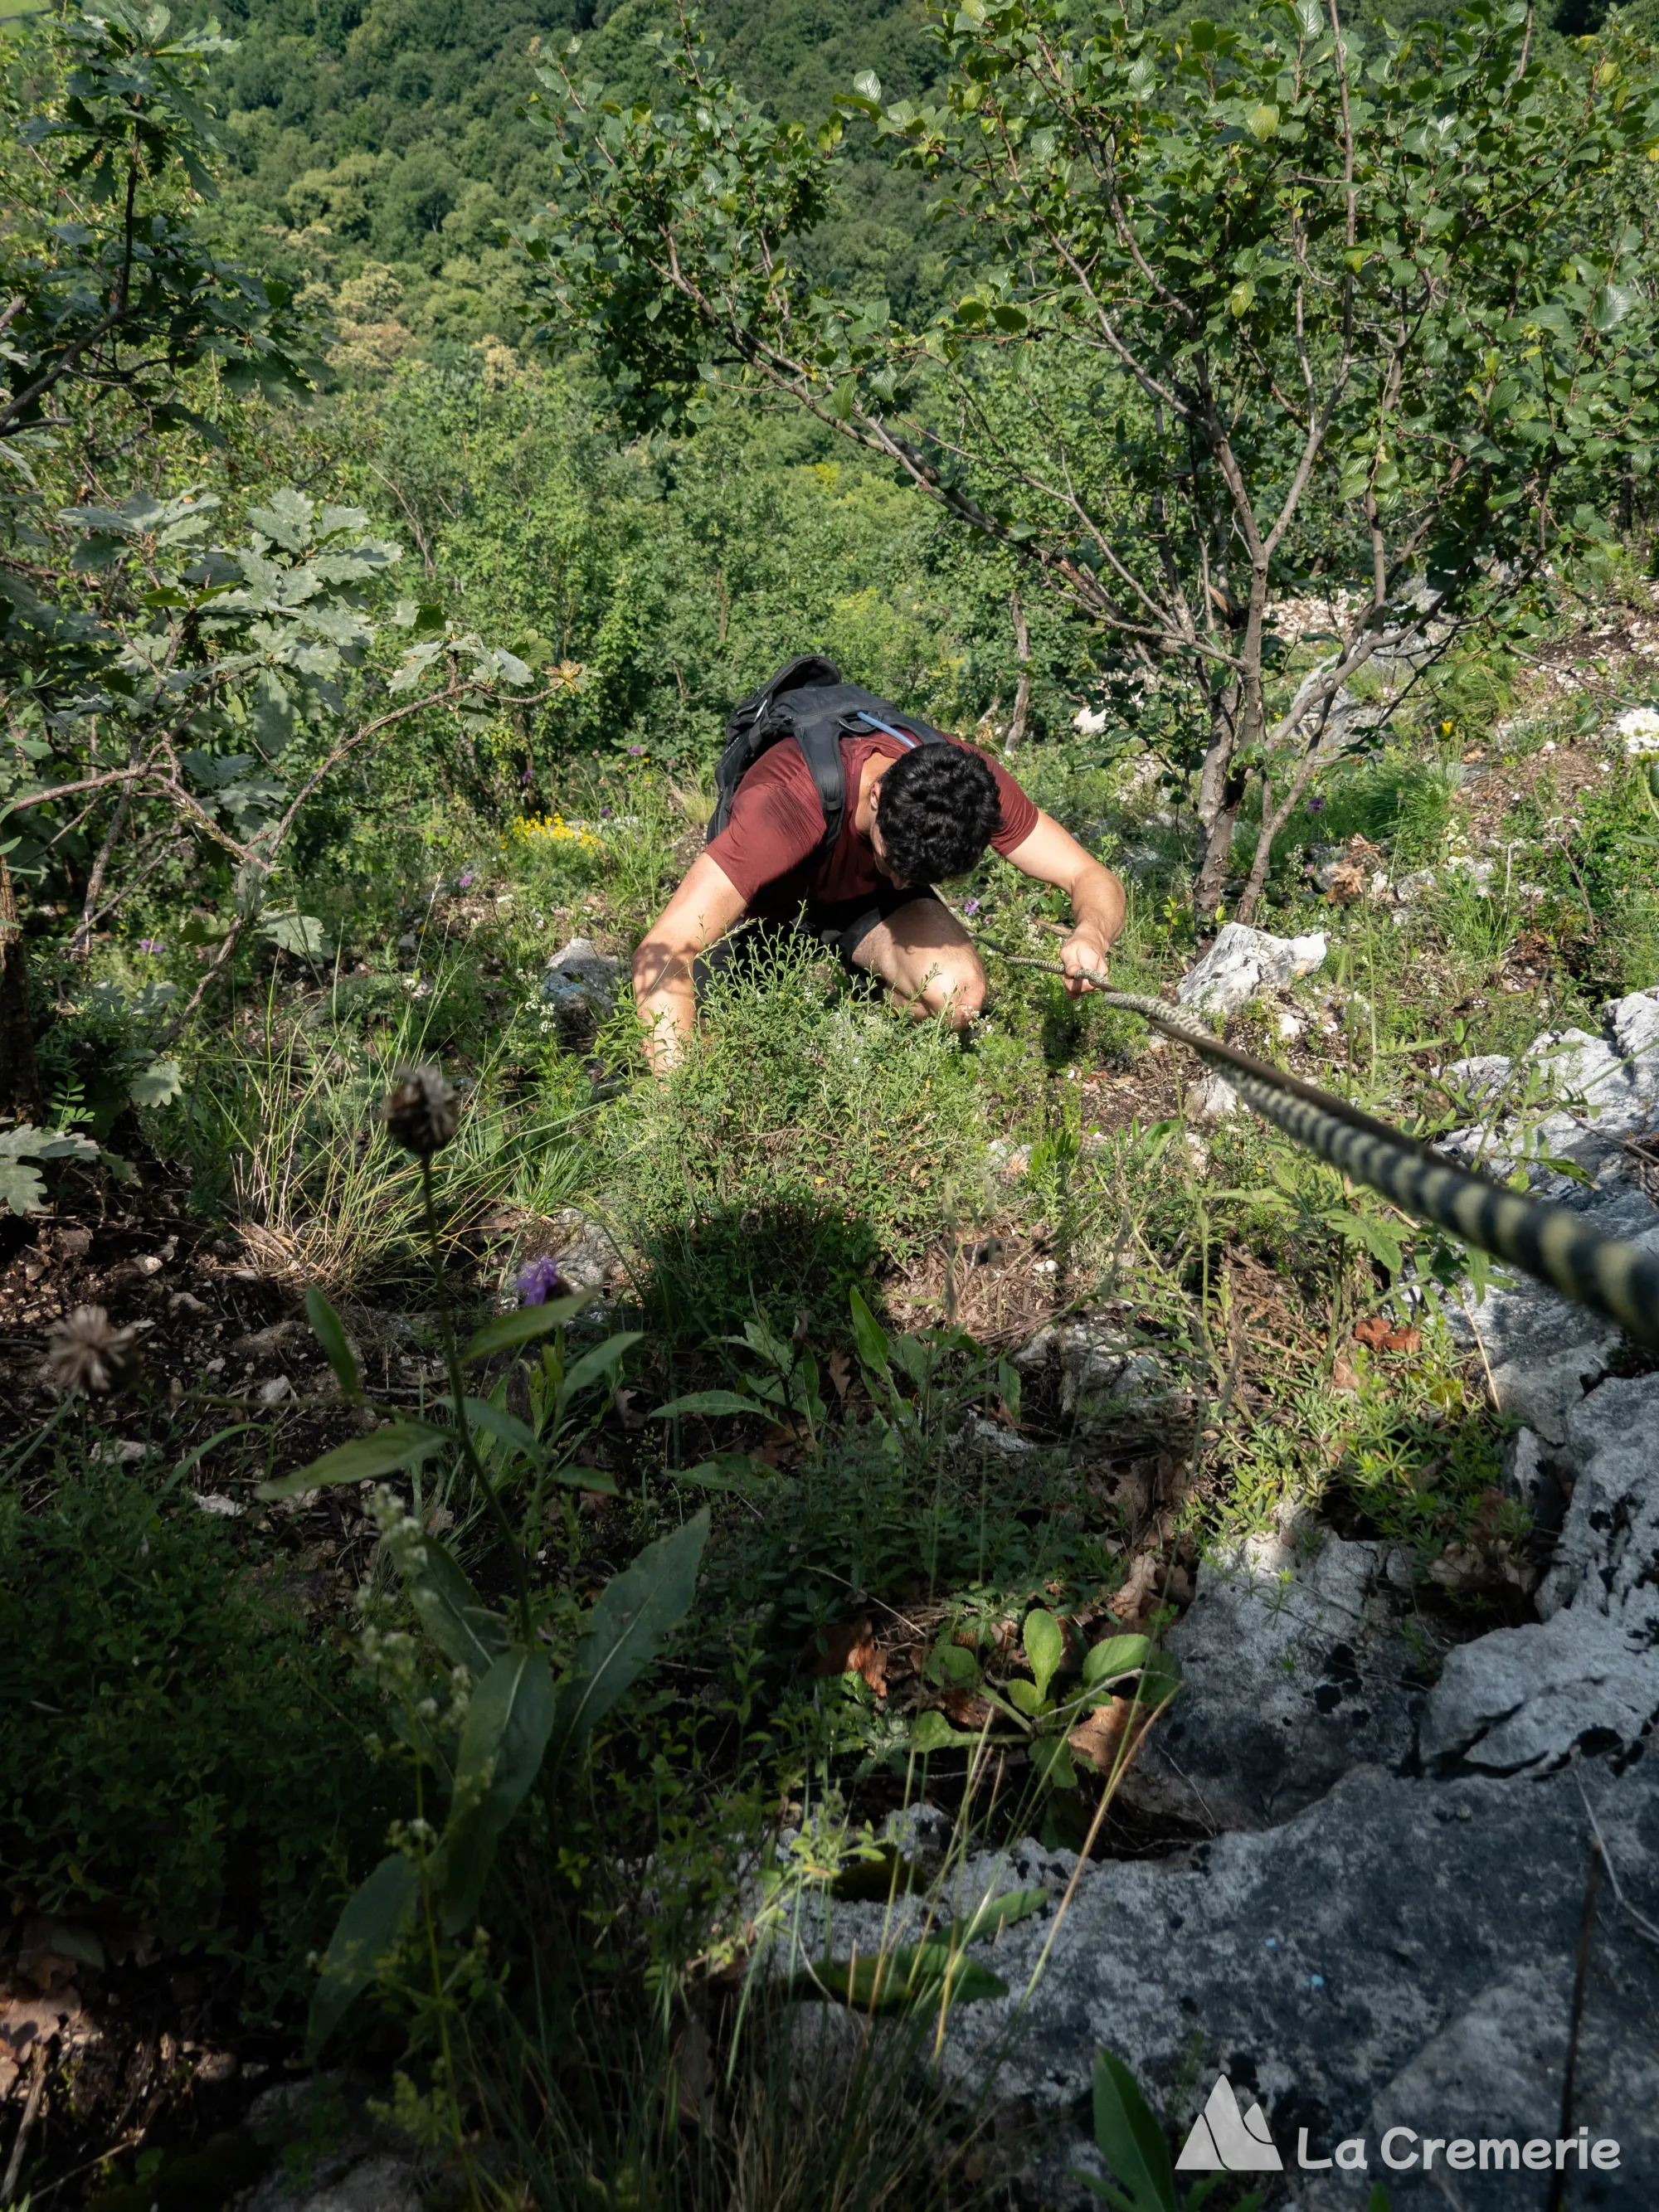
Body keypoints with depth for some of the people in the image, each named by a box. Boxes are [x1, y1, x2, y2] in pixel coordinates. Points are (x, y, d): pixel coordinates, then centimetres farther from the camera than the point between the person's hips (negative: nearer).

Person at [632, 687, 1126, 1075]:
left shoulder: (971, 784, -30)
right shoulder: (791, 797, -43)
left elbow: (1096, 881, -21)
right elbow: (661, 951, -48)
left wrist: (1090, 938, -46)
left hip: (864, 900, 2)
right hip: (763, 902, -1)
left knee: (957, 996, -29)